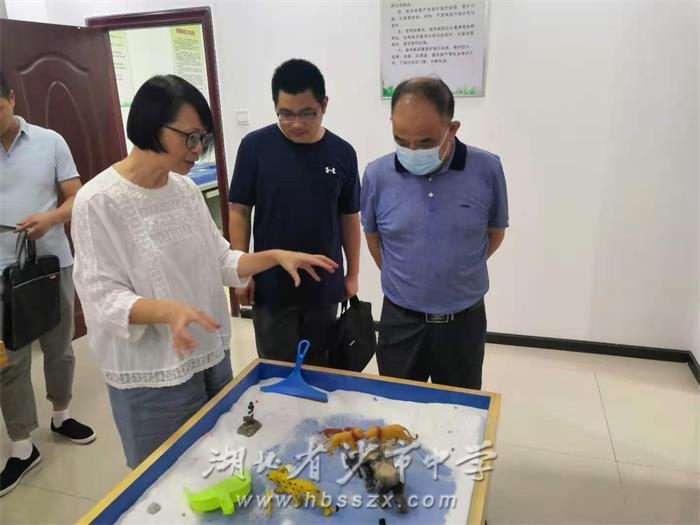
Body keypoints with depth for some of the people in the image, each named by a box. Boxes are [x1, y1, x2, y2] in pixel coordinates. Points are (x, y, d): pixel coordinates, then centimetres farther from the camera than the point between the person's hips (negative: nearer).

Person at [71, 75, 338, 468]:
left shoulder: (187, 190, 2)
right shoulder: (98, 202, -16)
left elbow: (219, 262, 7)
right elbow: (103, 299, -17)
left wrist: (275, 256, -7)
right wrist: (169, 309, -34)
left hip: (212, 358, 6)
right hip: (152, 380, -6)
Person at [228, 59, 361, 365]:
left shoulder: (342, 153, -3)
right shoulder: (255, 147, -9)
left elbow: (349, 217, 4)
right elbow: (239, 211, -3)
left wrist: (352, 274, 7)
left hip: (324, 285, 2)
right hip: (271, 284, -1)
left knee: (318, 367, 18)